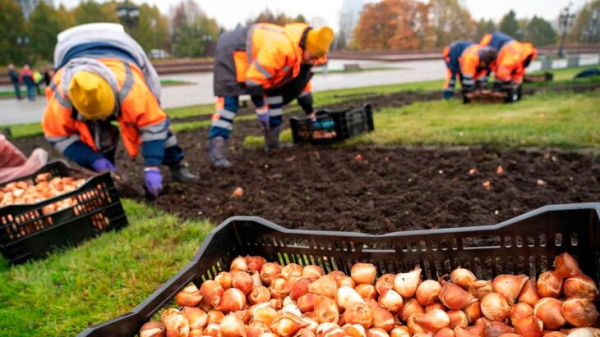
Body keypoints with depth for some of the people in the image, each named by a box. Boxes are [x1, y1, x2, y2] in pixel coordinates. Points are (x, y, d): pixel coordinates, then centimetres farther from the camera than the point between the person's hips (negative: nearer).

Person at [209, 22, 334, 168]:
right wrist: (260, 107, -28)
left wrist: (310, 113, 14)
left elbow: (301, 83, 10)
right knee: (228, 100, -20)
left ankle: (273, 141, 13)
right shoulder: (279, 48, -37)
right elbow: (254, 77, -34)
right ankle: (216, 150, -23)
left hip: (252, 51, 10)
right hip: (232, 51, -10)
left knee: (274, 91, 6)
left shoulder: (301, 54, -4)